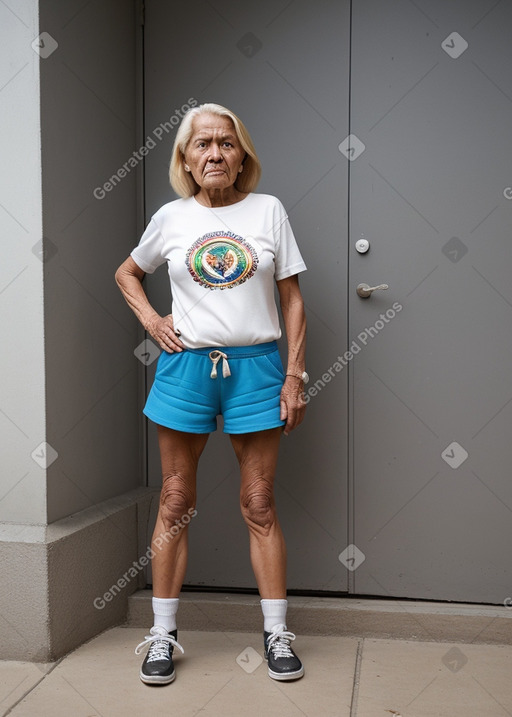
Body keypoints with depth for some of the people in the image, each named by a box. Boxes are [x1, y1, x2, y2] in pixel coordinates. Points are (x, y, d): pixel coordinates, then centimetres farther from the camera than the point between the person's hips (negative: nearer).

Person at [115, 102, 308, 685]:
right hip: (185, 366, 1)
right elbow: (126, 273, 22)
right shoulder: (171, 218, 5)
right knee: (175, 503, 7)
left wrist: (295, 375, -2)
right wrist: (151, 321, 4)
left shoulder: (269, 211, 3)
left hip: (255, 367, -1)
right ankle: (163, 635, 21)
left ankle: (276, 635, 20)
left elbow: (292, 300, 4)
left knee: (259, 506, 5)